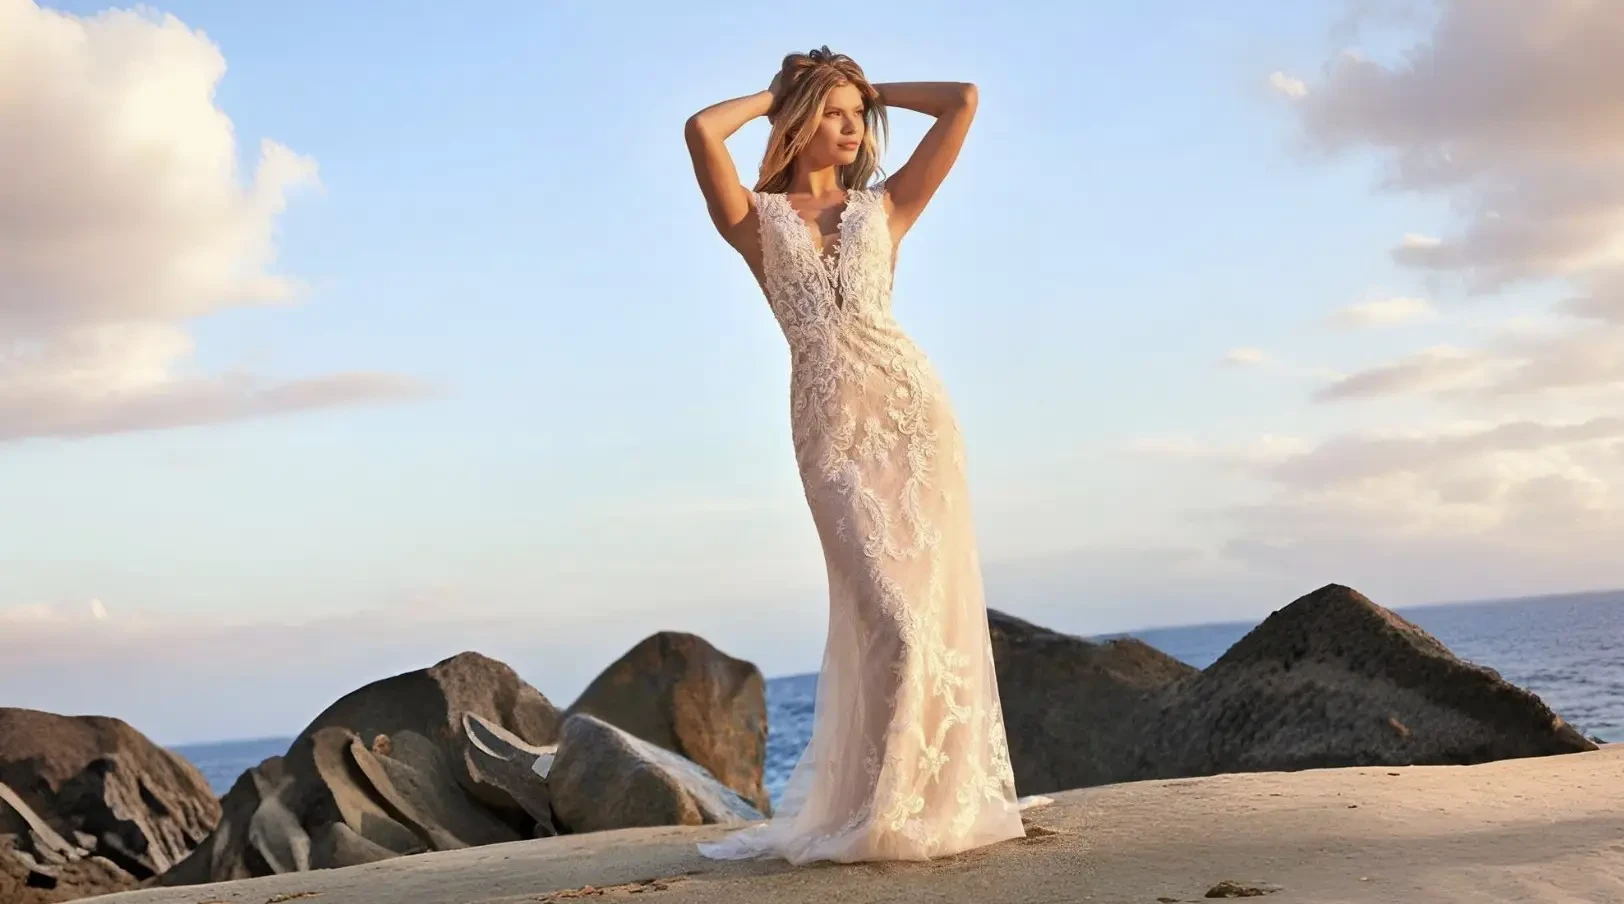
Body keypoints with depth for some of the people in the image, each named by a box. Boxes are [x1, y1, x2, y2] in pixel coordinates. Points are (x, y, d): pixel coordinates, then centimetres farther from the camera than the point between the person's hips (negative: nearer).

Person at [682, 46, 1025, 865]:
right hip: (830, 426, -2)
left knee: (939, 604, 0)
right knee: (893, 619, -9)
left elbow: (963, 101, 11)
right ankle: (880, 808, 7)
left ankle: (943, 797, 11)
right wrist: (771, 97, 9)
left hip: (911, 405, 2)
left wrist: (873, 91, 20)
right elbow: (700, 131, -7)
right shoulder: (756, 219, 10)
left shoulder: (885, 205, 14)